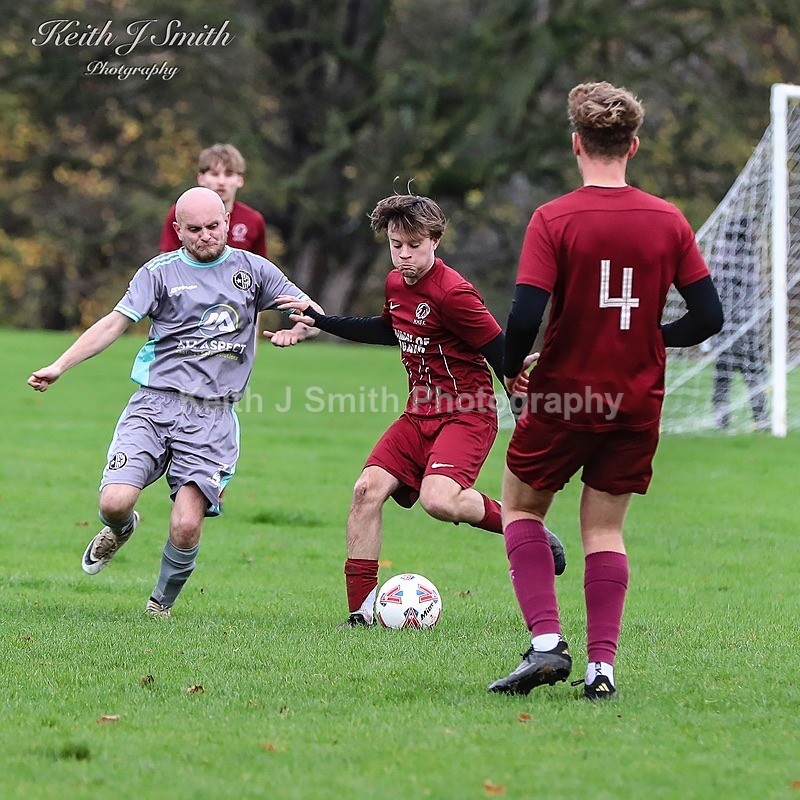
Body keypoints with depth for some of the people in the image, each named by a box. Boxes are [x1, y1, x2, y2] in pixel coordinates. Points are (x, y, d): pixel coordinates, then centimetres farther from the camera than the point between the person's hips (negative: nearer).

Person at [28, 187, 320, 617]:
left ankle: (162, 602, 16)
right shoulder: (161, 271, 6)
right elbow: (116, 322, 0)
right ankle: (120, 529, 21)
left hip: (212, 417, 0)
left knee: (186, 527, -14)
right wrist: (60, 366, -10)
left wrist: (296, 331, -6)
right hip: (155, 403, 0)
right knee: (114, 502, -19)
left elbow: (314, 315, 17)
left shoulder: (252, 270, 12)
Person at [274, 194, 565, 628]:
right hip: (420, 414, 8)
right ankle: (362, 608, -2)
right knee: (368, 489, -8)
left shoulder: (452, 293, -19)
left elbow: (500, 352, -15)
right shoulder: (395, 284, 8)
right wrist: (319, 320, 29)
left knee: (438, 499, -30)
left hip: (466, 413, -8)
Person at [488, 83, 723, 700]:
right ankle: (602, 665, 2)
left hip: (563, 396, -3)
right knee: (606, 529, 13)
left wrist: (510, 369, 0)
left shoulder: (554, 220, -13)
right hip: (638, 404, 3)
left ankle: (546, 641, 0)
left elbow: (525, 316, -19)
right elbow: (708, 316, -1)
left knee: (521, 506, 16)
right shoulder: (670, 221, -3)